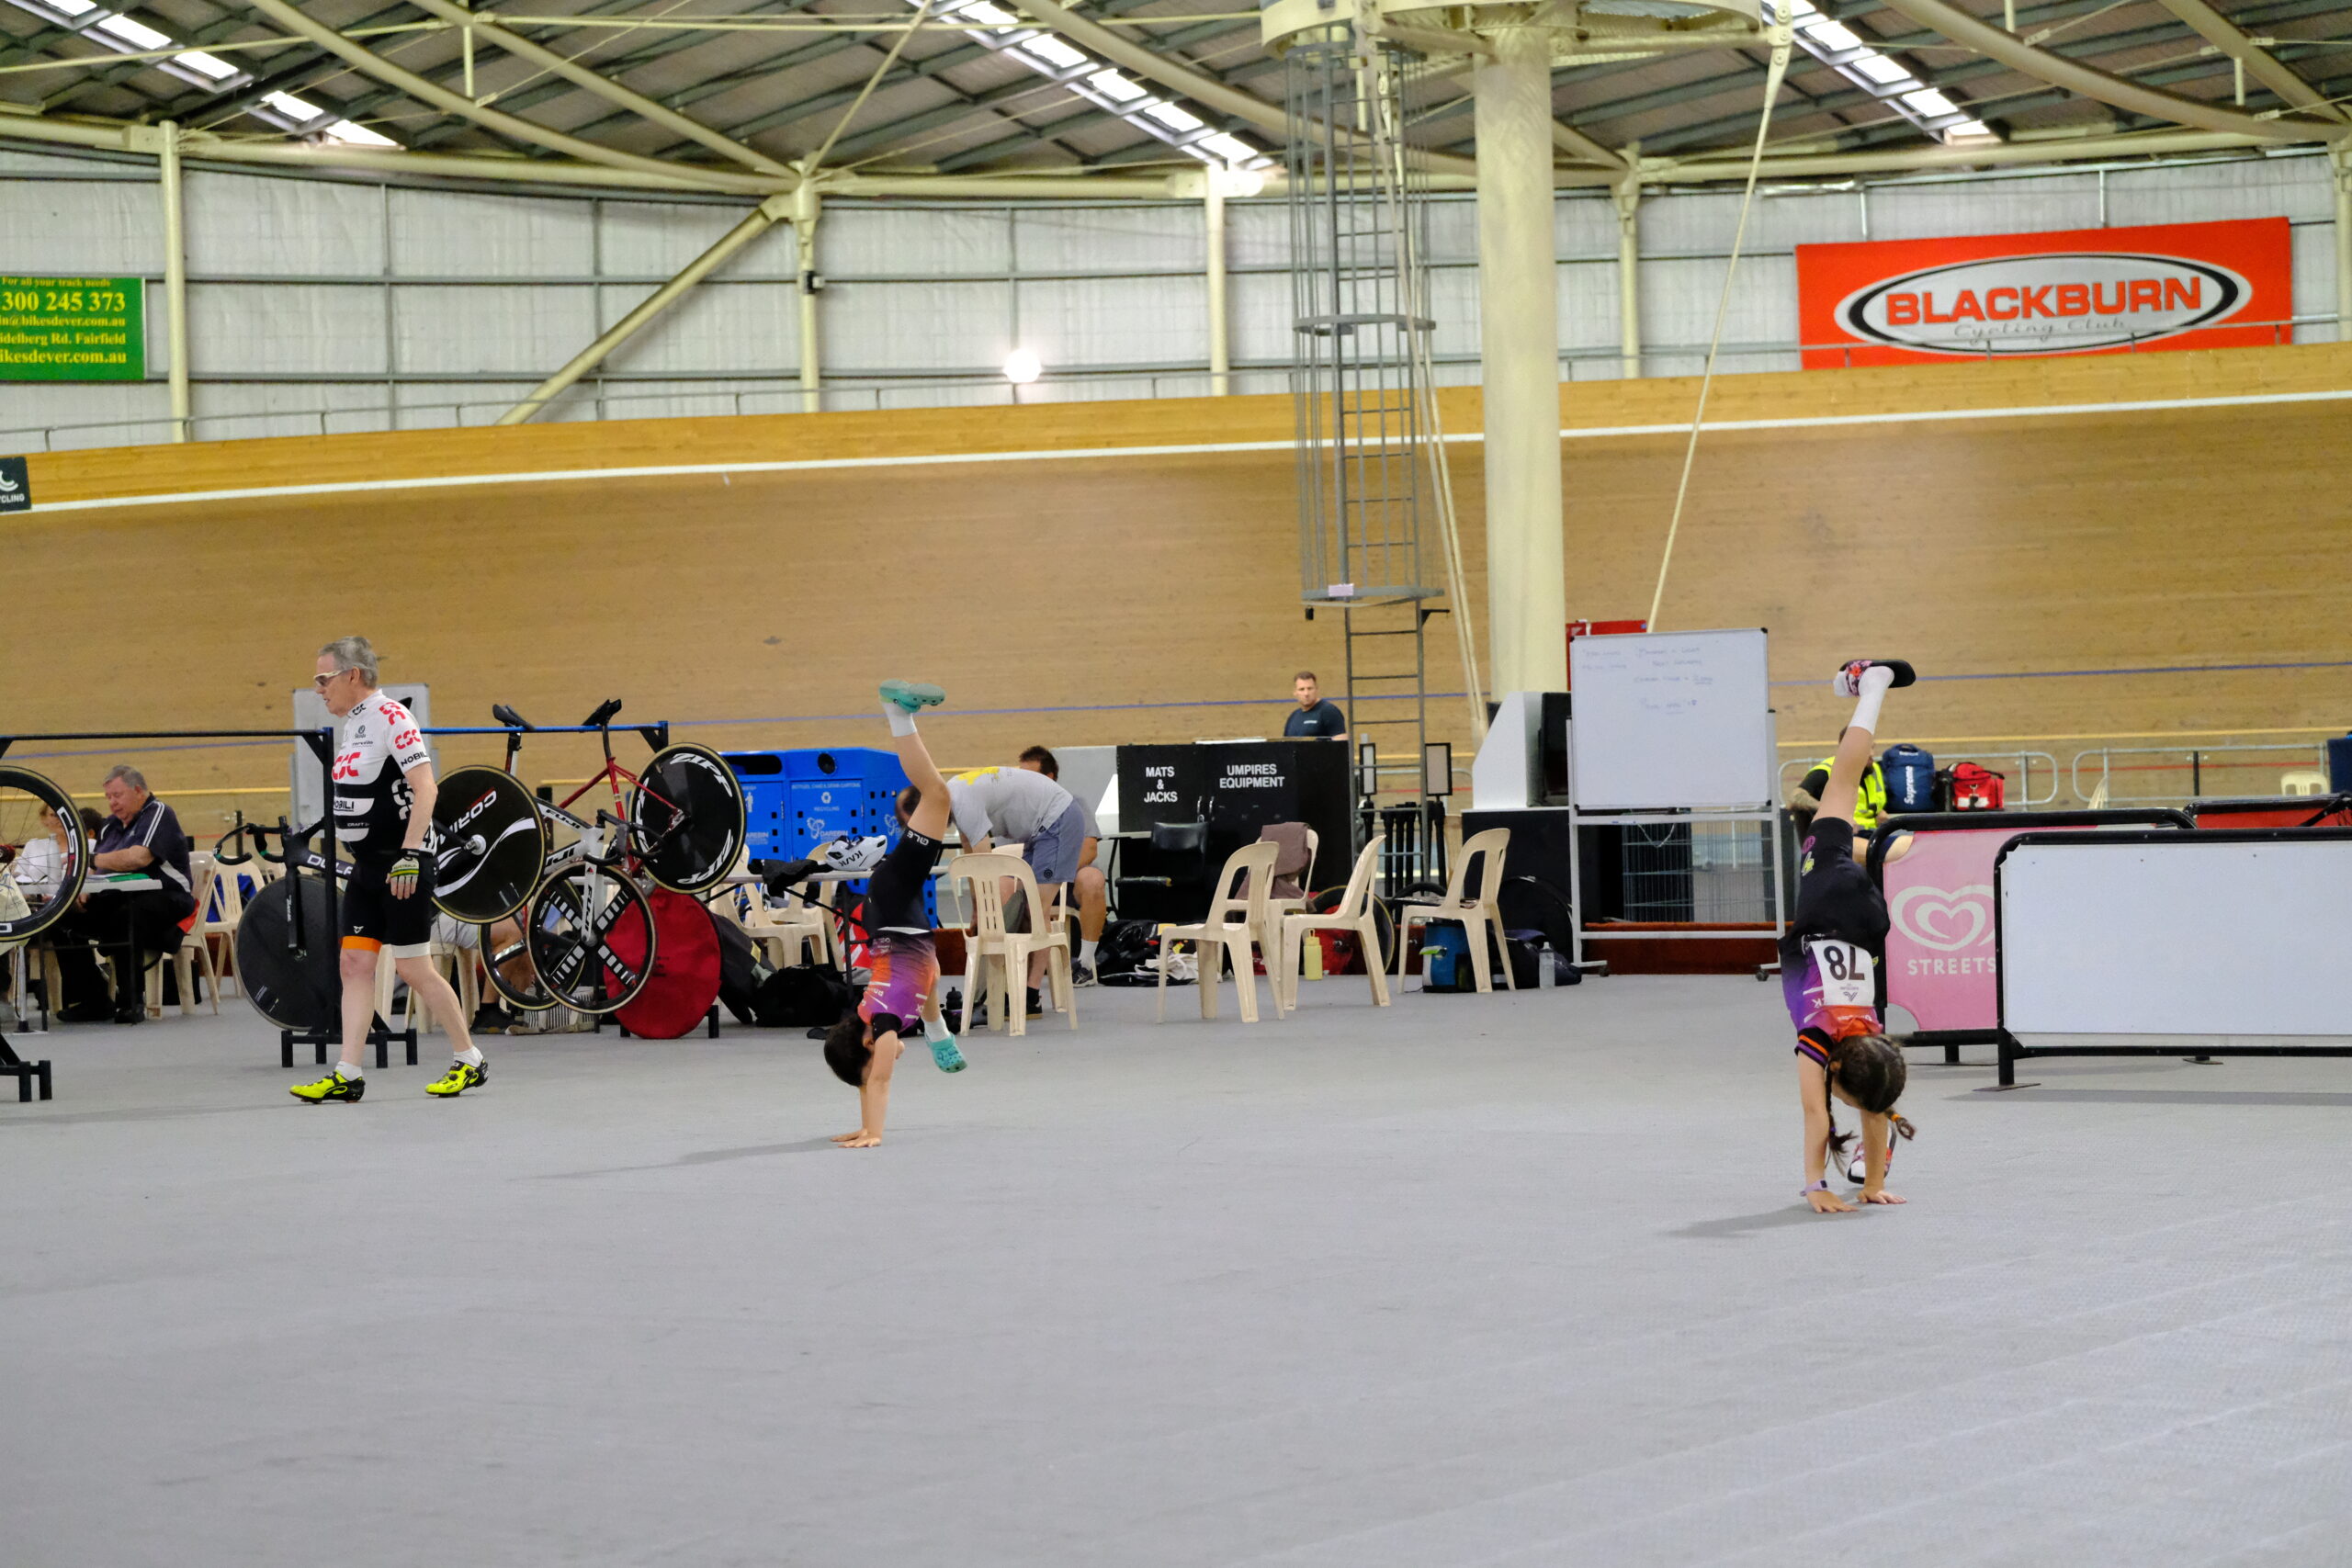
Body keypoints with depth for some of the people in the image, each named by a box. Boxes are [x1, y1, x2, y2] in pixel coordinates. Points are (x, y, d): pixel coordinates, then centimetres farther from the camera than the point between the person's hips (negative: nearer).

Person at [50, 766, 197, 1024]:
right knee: (64, 919, -11)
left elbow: (139, 858, -22)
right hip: (115, 901, 8)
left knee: (124, 918, -39)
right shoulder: (111, 825, 20)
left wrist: (91, 860, -15)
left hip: (164, 900, -8)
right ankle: (92, 1002, -11)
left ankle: (132, 1002, -31)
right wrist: (87, 890, -6)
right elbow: (99, 870, 18)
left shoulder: (159, 814, -5)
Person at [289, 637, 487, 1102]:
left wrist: (410, 854, -26)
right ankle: (348, 1076, 0)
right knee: (355, 963, 2)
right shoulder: (353, 723, 13)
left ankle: (469, 1062, 10)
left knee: (413, 969, -3)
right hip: (367, 867, 9)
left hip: (400, 867, -9)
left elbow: (424, 787, -21)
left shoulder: (390, 716, -14)